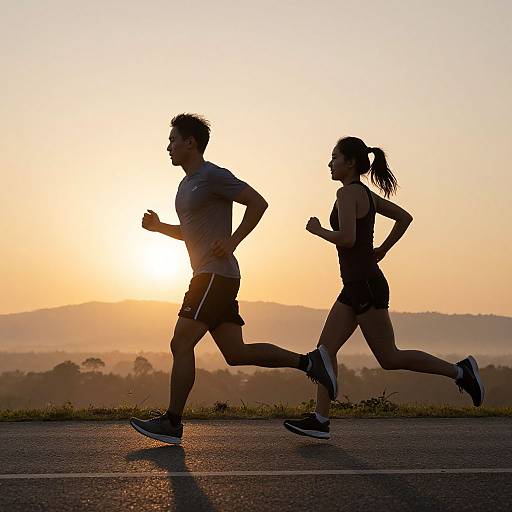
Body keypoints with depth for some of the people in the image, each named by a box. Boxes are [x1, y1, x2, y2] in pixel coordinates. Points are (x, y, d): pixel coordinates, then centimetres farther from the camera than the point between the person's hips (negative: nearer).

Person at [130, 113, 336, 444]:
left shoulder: (213, 176, -8)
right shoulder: (187, 184, 22)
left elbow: (258, 203, -13)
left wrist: (232, 241, -18)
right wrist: (159, 226, 16)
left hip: (216, 275, -10)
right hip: (208, 277, 10)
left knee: (181, 343, -10)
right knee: (235, 353, 7)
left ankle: (172, 423, -6)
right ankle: (308, 362, 10)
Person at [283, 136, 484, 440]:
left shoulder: (347, 192, -13)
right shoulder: (367, 194, 14)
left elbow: (347, 238, -24)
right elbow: (405, 217, 21)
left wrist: (317, 230, -7)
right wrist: (382, 250, 19)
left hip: (366, 286, -10)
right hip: (356, 287, 10)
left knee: (389, 358, -4)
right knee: (326, 348, 5)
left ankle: (459, 371, 4)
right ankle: (320, 420, 4)